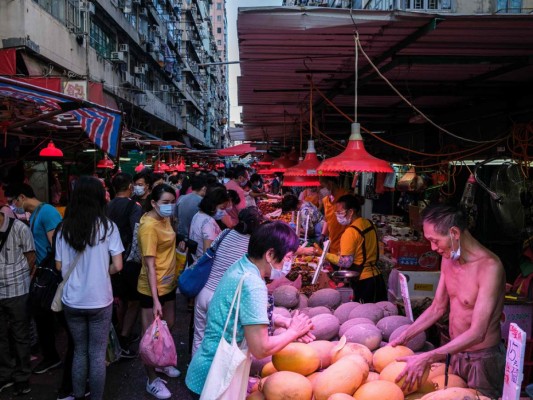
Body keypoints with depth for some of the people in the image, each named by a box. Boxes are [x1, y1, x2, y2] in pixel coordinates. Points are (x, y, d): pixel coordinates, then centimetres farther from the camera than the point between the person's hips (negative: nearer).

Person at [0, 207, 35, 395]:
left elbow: (31, 258, -2)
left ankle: (22, 377, 22)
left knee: (20, 336, 8)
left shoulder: (19, 228, -10)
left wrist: (19, 279, 0)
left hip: (17, 292, -3)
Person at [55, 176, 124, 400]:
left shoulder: (65, 228, -3)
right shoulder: (107, 226, -10)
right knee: (97, 354, 9)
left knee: (79, 351, 19)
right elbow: (117, 266, -11)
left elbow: (59, 266, 4)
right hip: (99, 300, -3)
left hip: (71, 300, 3)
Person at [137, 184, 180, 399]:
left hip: (168, 283, 9)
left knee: (168, 326, 23)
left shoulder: (164, 219, 2)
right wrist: (155, 299, -27)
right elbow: (150, 265, -26)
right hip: (152, 288, -9)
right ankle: (152, 381, 22)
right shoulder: (149, 226, -24)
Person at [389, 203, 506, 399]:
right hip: (456, 353, 7)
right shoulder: (448, 259, -3)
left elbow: (476, 334, -29)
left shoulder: (489, 267, -27)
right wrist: (403, 338, 3)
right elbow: (437, 307, 8)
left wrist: (426, 358, -32)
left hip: (483, 360, -7)